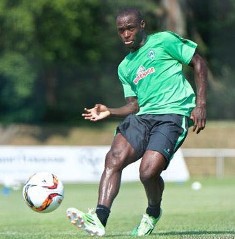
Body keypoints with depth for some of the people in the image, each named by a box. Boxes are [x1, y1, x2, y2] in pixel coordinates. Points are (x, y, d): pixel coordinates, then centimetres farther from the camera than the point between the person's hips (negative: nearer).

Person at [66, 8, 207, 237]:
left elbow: (199, 63, 6)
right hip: (143, 116, 6)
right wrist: (110, 112, 1)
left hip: (173, 114, -6)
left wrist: (200, 104, -3)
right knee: (114, 158, -21)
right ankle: (99, 218, -28)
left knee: (148, 171, -23)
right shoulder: (125, 67, 23)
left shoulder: (164, 41, 6)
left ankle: (153, 212, 9)